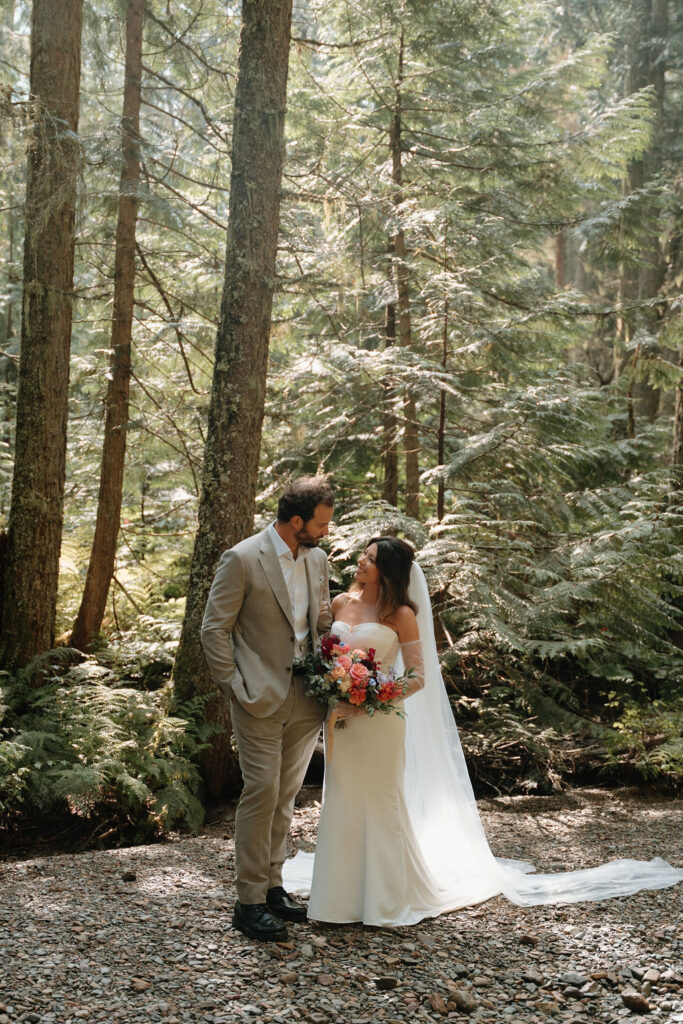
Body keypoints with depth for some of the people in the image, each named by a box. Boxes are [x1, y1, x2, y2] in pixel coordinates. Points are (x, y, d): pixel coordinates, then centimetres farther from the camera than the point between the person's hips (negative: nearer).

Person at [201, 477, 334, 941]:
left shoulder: (318, 559, 9)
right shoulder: (243, 559, -11)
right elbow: (214, 629, -9)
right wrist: (235, 688, -12)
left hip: (306, 696, 6)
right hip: (261, 697, -6)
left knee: (286, 796, 13)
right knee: (262, 793, -6)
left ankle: (273, 885, 25)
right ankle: (249, 900, 4)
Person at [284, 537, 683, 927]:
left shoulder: (401, 614, -8)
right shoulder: (341, 603, 6)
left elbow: (417, 676, -9)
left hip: (380, 721, -5)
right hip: (341, 721, 5)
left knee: (380, 804, 4)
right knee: (342, 805, 11)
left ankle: (385, 900, 19)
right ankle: (343, 894, 25)